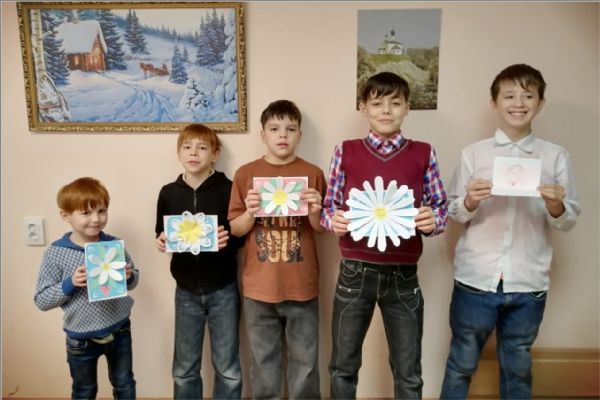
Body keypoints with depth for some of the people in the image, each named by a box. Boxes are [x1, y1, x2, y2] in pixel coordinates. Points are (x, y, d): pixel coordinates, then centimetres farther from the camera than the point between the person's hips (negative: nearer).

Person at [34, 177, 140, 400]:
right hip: (81, 338, -2)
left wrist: (129, 276, -18)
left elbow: (134, 280, 4)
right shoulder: (55, 254, -15)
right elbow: (41, 301, -11)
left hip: (119, 331, 2)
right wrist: (70, 284, -26)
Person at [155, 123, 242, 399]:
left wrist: (228, 239, -26)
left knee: (228, 368, 12)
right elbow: (162, 236, 10)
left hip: (223, 290, -2)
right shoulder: (168, 193, 0)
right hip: (186, 291, 3)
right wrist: (161, 242, -12)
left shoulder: (227, 189, -10)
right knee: (184, 369, 17)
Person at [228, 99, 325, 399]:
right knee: (263, 360, 16)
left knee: (305, 360, 14)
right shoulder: (245, 174, -1)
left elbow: (320, 228, 4)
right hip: (259, 285, 1)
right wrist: (250, 212, -17)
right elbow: (235, 230, 2)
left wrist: (315, 211, -17)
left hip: (301, 284, 0)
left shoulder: (313, 174, -2)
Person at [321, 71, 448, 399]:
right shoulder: (345, 151, 1)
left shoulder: (423, 154, 2)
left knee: (408, 373, 16)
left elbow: (440, 210, 4)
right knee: (343, 366, 17)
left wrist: (432, 220, -18)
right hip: (355, 271, 0)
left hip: (403, 274, 0)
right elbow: (328, 207, 4)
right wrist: (333, 221, -17)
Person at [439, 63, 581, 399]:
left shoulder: (556, 156, 2)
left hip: (528, 283, 1)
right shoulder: (473, 153, 0)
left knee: (518, 368, 19)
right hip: (475, 279, -1)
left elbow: (569, 221, 4)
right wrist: (470, 201, -19)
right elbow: (454, 213, 2)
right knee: (462, 364, 14)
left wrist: (556, 206, -17)